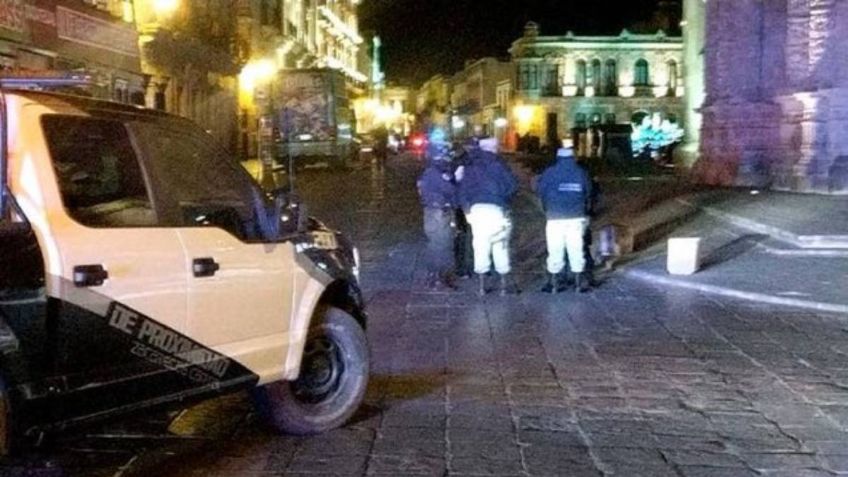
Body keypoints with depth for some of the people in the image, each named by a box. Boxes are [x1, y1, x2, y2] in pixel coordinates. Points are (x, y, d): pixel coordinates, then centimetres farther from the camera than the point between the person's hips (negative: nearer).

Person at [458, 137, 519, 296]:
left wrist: (467, 210, 8)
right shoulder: (498, 164, 5)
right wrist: (504, 199, 13)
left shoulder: (470, 167, 12)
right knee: (501, 247, 6)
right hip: (496, 209, -2)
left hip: (476, 209, 2)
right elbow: (513, 185, -1)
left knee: (480, 247, 7)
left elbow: (462, 191, 5)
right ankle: (505, 284, 11)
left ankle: (482, 286, 9)